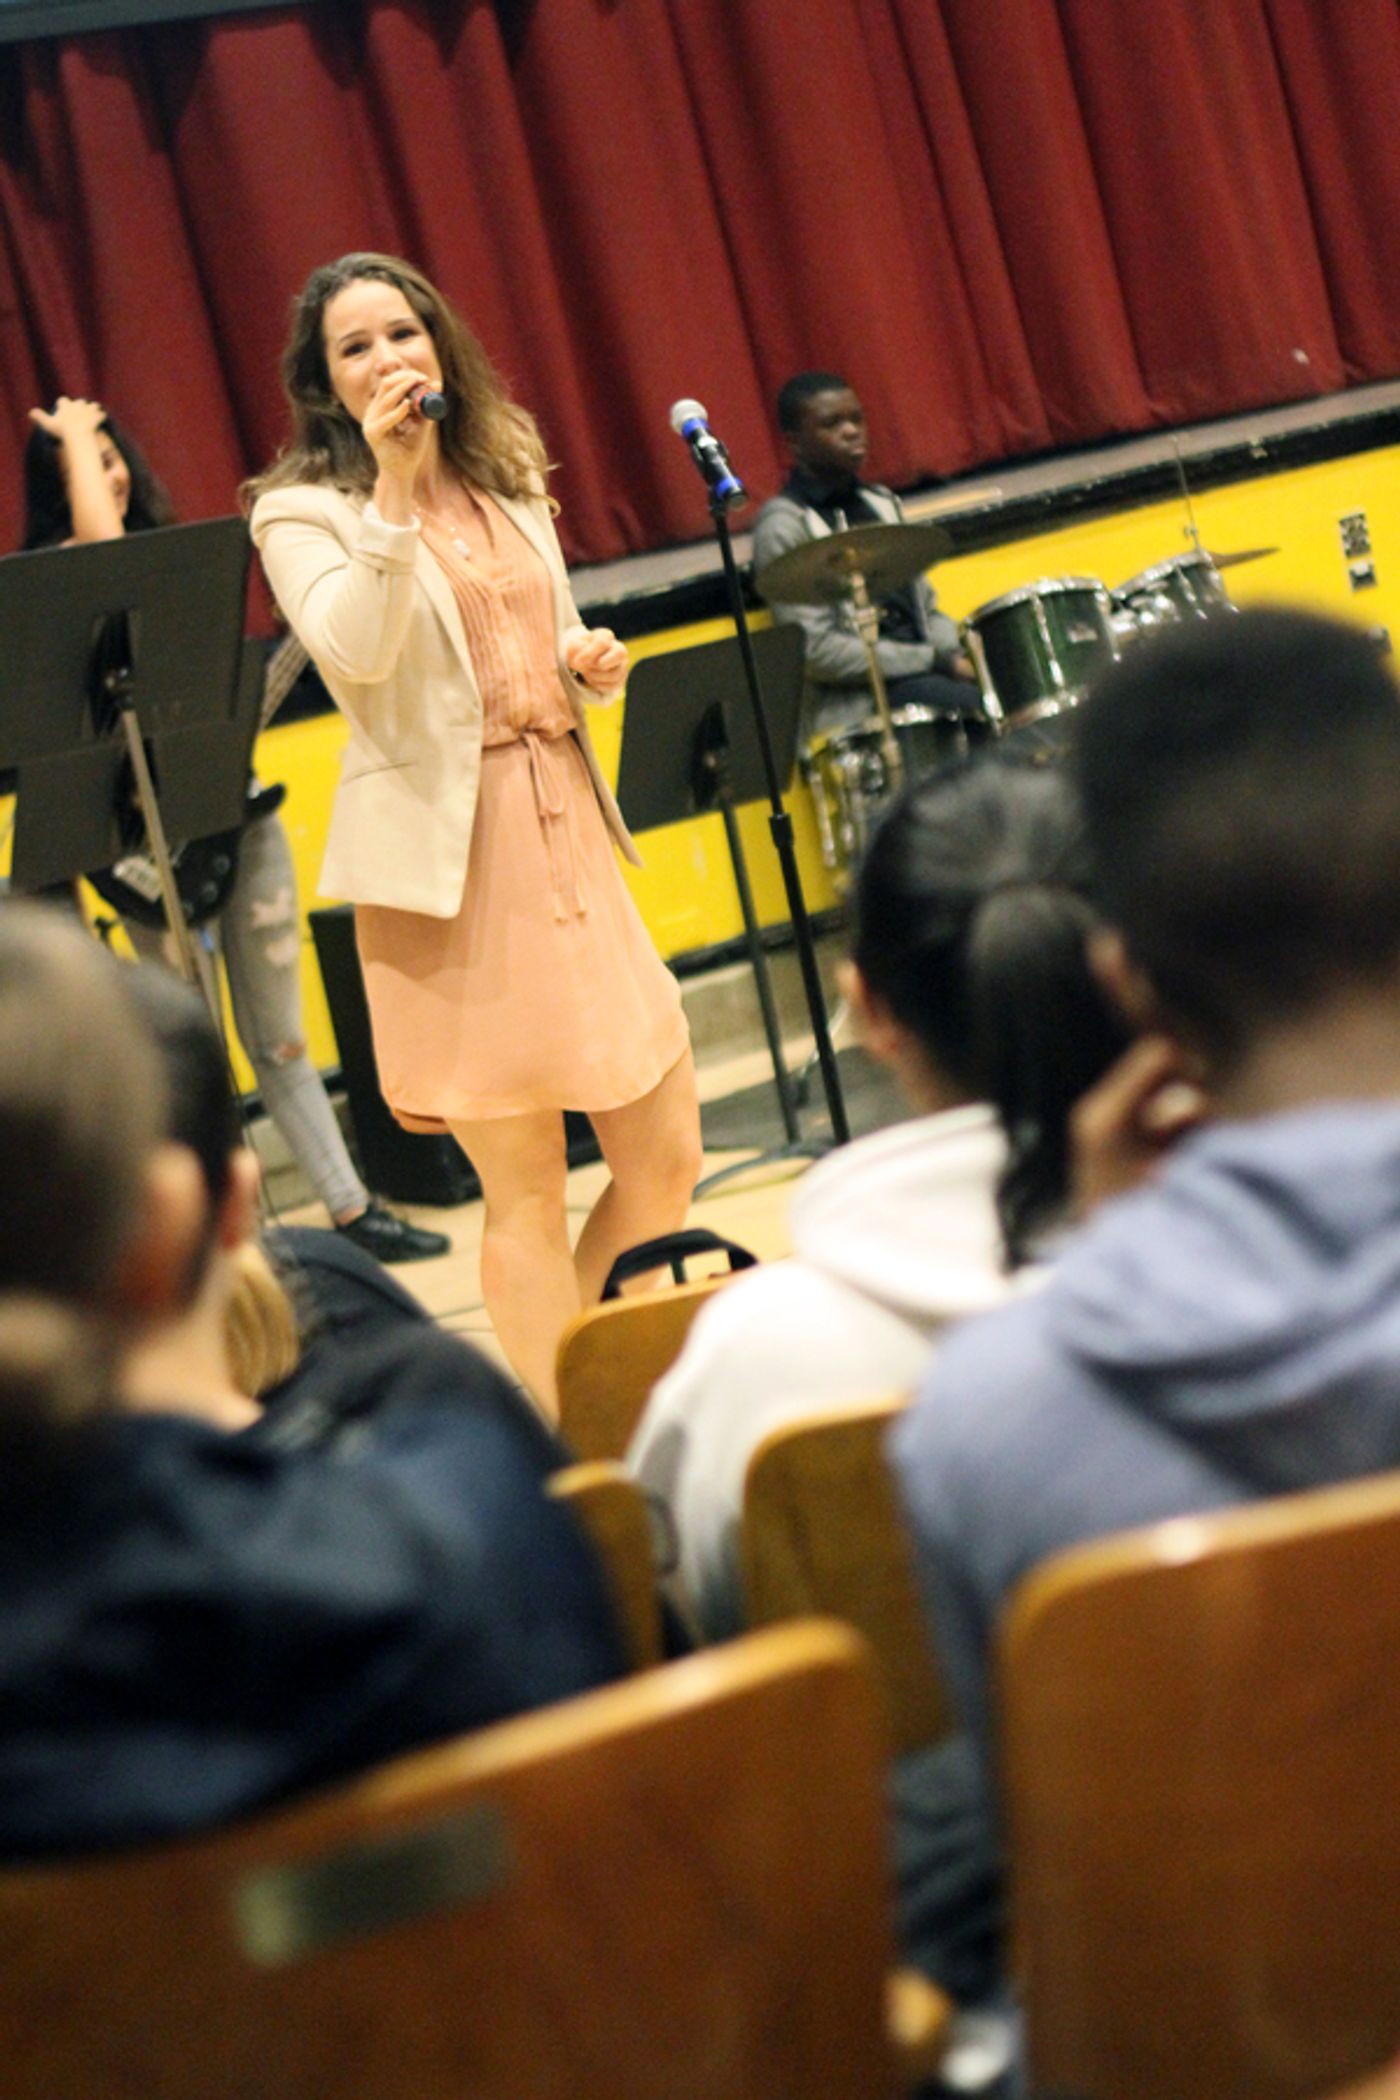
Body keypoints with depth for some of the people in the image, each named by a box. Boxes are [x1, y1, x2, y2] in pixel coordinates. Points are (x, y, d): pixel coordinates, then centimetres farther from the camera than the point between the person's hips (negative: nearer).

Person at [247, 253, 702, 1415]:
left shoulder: (509, 481, 16)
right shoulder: (302, 511, -2)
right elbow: (356, 650, -20)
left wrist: (591, 659, 6)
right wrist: (393, 487, -24)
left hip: (567, 831, 6)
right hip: (448, 860, -6)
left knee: (665, 1160, 8)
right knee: (526, 1188, -1)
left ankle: (583, 1393, 29)